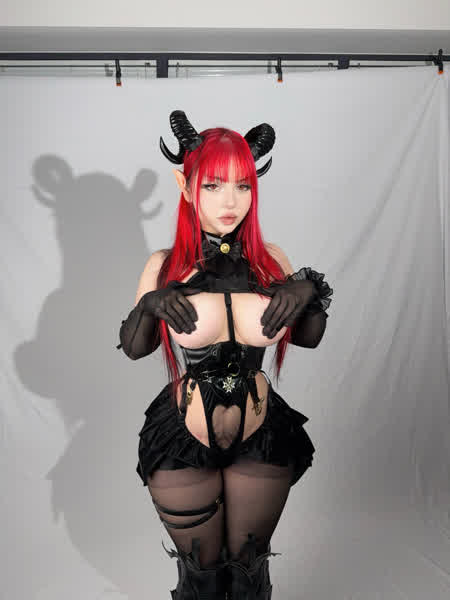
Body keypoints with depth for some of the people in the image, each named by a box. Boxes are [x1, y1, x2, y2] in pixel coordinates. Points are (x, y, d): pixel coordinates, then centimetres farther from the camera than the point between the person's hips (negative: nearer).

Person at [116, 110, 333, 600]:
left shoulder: (271, 261, -5)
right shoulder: (164, 266, -9)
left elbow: (308, 339, 4)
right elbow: (133, 349, -1)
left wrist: (309, 293, -15)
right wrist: (150, 305, -19)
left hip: (262, 437, 2)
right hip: (183, 441, -1)